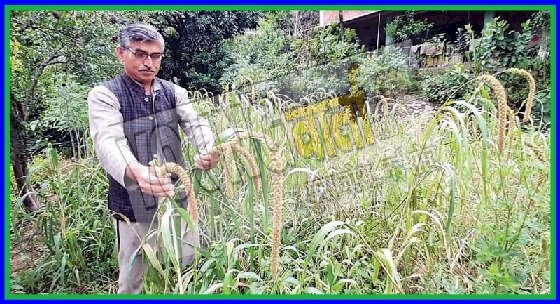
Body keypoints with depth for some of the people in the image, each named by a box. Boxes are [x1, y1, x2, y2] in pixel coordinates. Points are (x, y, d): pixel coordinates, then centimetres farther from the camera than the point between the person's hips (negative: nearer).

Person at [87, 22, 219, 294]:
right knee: (132, 278, 14)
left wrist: (208, 149, -36)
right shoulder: (104, 95, -10)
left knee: (191, 266, 19)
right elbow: (108, 142, -26)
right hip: (135, 206, -3)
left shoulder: (174, 92, 4)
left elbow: (195, 123, -12)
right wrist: (136, 171, -48)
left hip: (178, 198, 4)